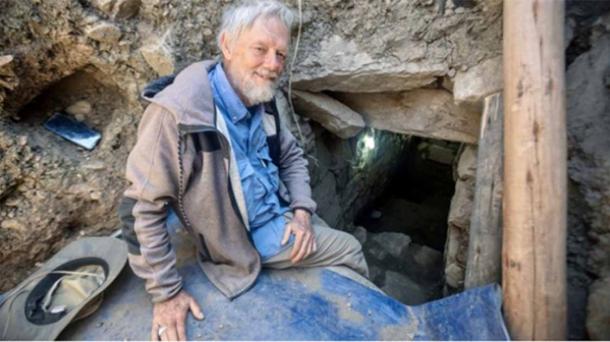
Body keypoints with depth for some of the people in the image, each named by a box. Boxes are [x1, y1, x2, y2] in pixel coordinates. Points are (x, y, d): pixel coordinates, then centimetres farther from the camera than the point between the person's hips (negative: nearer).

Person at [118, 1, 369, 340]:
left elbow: (292, 156, 9)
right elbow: (141, 208, -23)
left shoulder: (260, 101, -4)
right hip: (245, 243, -7)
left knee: (351, 249, 20)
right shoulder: (178, 113, -29)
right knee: (349, 250, 7)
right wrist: (166, 293, -16)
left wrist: (302, 211, -5)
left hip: (282, 222, 7)